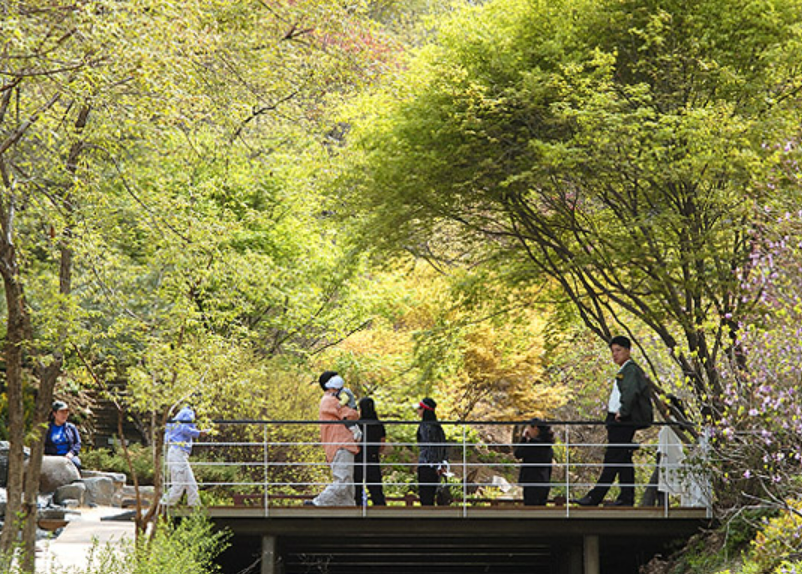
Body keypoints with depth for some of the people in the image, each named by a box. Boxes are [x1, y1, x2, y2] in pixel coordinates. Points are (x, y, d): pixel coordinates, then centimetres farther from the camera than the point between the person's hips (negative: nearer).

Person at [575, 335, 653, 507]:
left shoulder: (630, 369, -10)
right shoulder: (624, 371, 21)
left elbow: (632, 392, -24)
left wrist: (622, 412, -21)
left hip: (623, 422, -11)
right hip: (618, 422, 11)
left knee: (612, 458, -11)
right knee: (623, 458, 9)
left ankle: (595, 497, -14)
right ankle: (627, 497, 9)